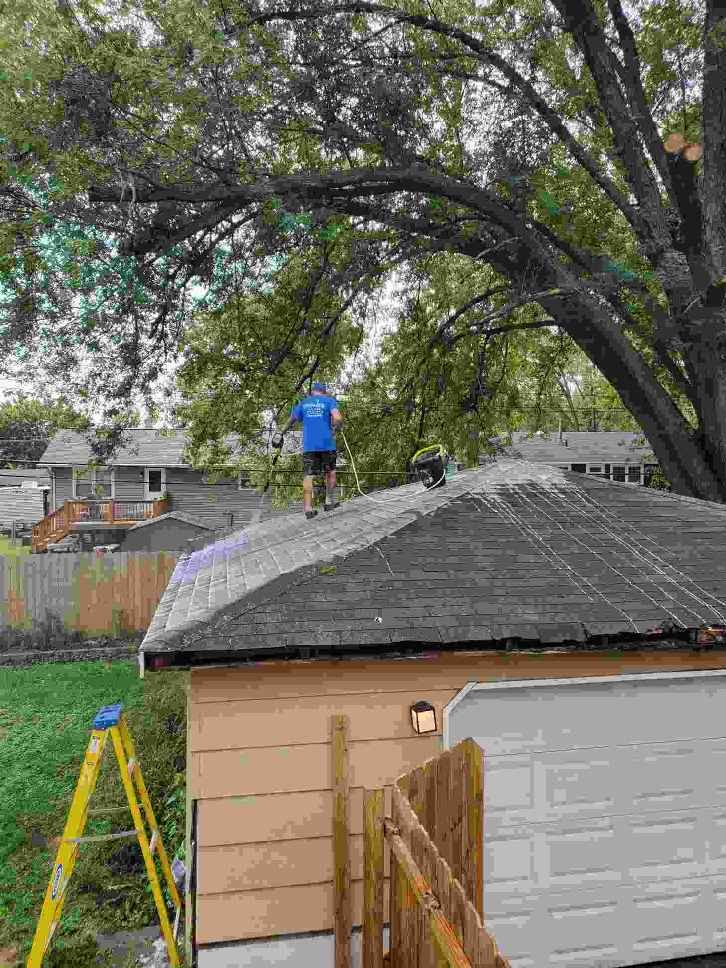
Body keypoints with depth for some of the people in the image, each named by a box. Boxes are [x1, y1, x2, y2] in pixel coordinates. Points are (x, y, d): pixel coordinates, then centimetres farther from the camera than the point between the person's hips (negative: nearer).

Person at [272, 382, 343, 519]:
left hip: (308, 445, 2)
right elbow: (338, 418, -13)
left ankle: (308, 508, -6)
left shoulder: (303, 403, 13)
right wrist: (333, 428, 7)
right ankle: (329, 502, 19)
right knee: (330, 472, 17)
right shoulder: (330, 400, 4)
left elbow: (291, 421, 18)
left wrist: (280, 434, 31)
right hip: (327, 443, -1)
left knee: (308, 476, 0)